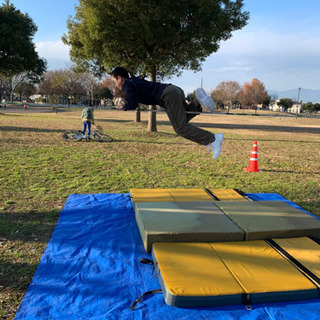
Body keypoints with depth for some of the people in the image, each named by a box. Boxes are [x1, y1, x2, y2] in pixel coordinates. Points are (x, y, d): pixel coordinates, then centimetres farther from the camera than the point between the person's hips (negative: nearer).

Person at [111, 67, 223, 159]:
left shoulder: (127, 85, 4)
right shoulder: (135, 81, 31)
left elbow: (132, 104, -10)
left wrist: (123, 107, 12)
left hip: (168, 95, -9)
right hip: (175, 89, 9)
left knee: (181, 128, -13)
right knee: (184, 118, 27)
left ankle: (212, 140, -23)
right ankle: (197, 101, 1)